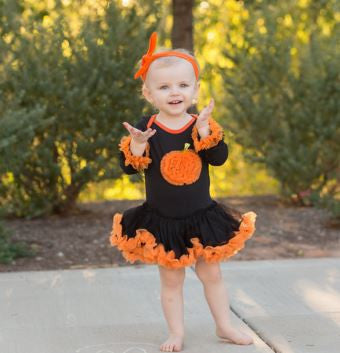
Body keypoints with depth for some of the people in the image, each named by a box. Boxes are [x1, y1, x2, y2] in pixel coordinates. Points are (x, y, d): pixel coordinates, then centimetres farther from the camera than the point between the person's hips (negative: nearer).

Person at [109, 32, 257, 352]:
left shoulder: (203, 126, -6)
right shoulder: (145, 128, -9)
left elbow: (220, 158, -18)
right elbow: (129, 168, -12)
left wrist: (205, 130, -30)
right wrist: (137, 144, -29)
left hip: (202, 217, 1)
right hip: (161, 222, -1)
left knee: (211, 273, 14)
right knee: (171, 279, 8)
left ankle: (224, 326, 30)